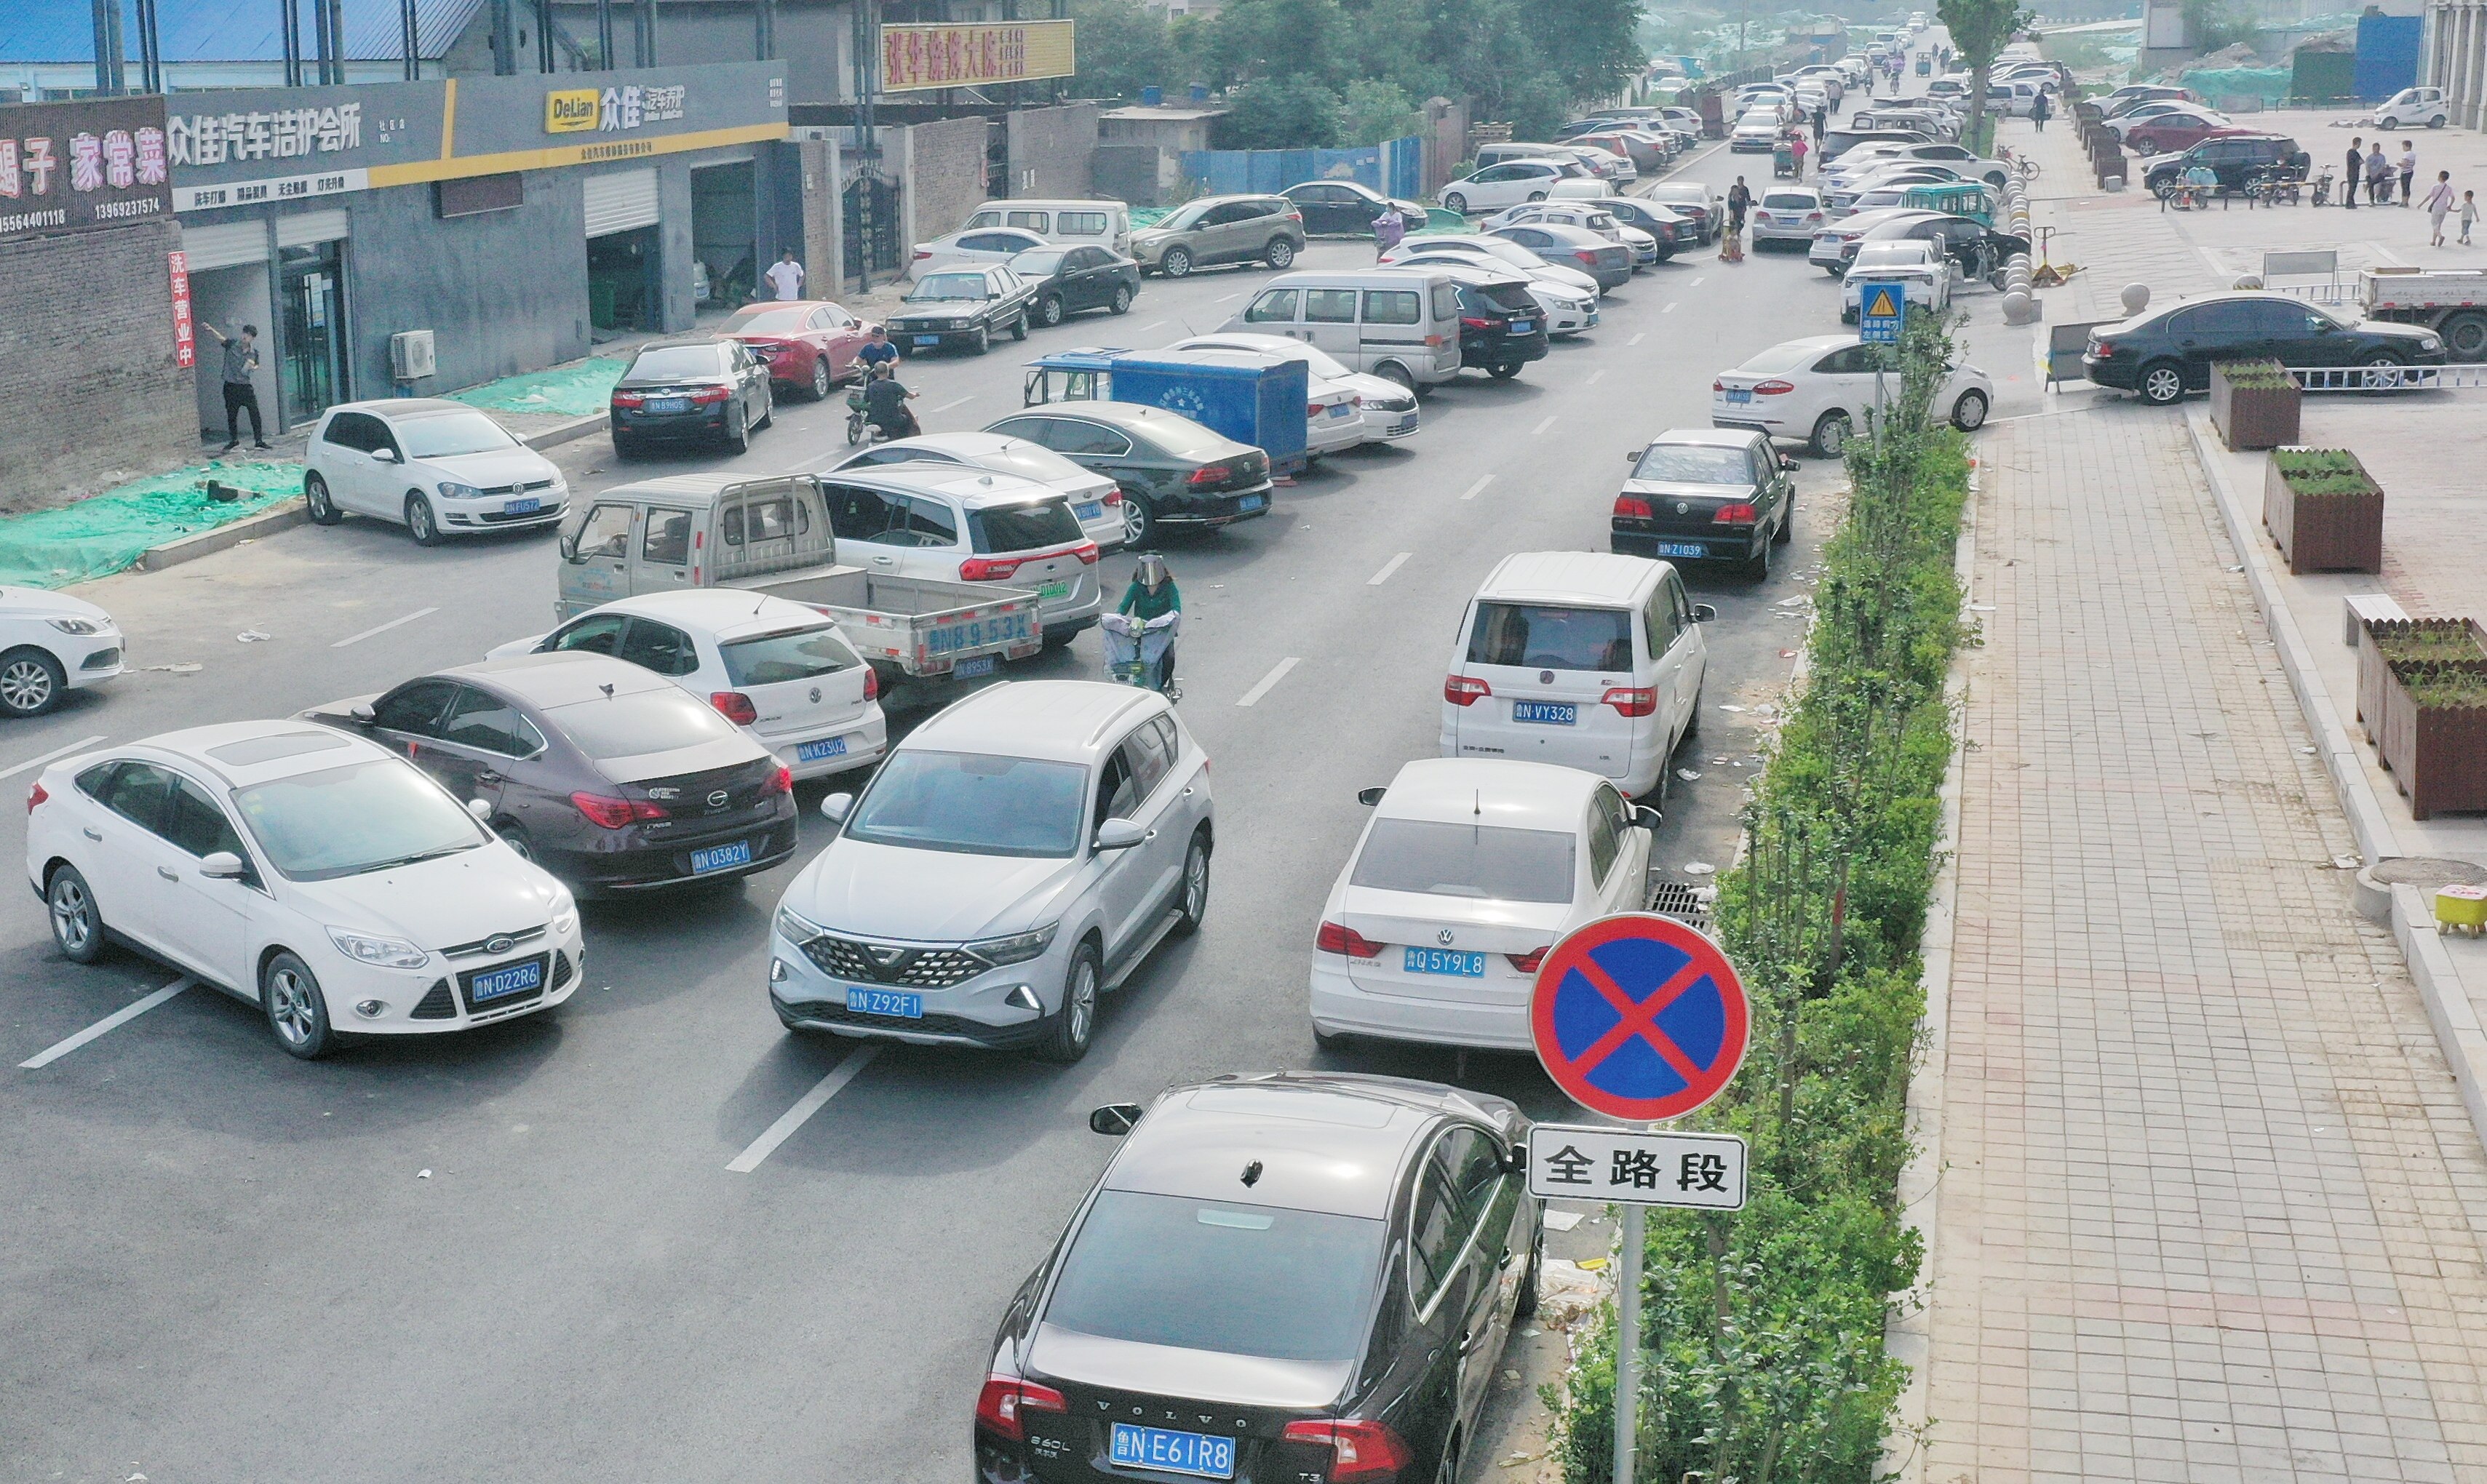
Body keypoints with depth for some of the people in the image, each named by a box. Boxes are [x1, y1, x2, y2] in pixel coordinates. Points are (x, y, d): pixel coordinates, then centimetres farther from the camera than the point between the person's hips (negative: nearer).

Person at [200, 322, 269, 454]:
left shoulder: (254, 351, 2)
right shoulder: (232, 343, -5)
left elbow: (256, 366, 18)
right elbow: (221, 338, -22)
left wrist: (254, 367, -6)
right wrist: (210, 330, -41)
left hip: (246, 385, 1)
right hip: (231, 386, -1)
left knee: (254, 412, -5)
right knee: (231, 415, 8)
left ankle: (259, 441, 5)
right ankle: (234, 441, 24)